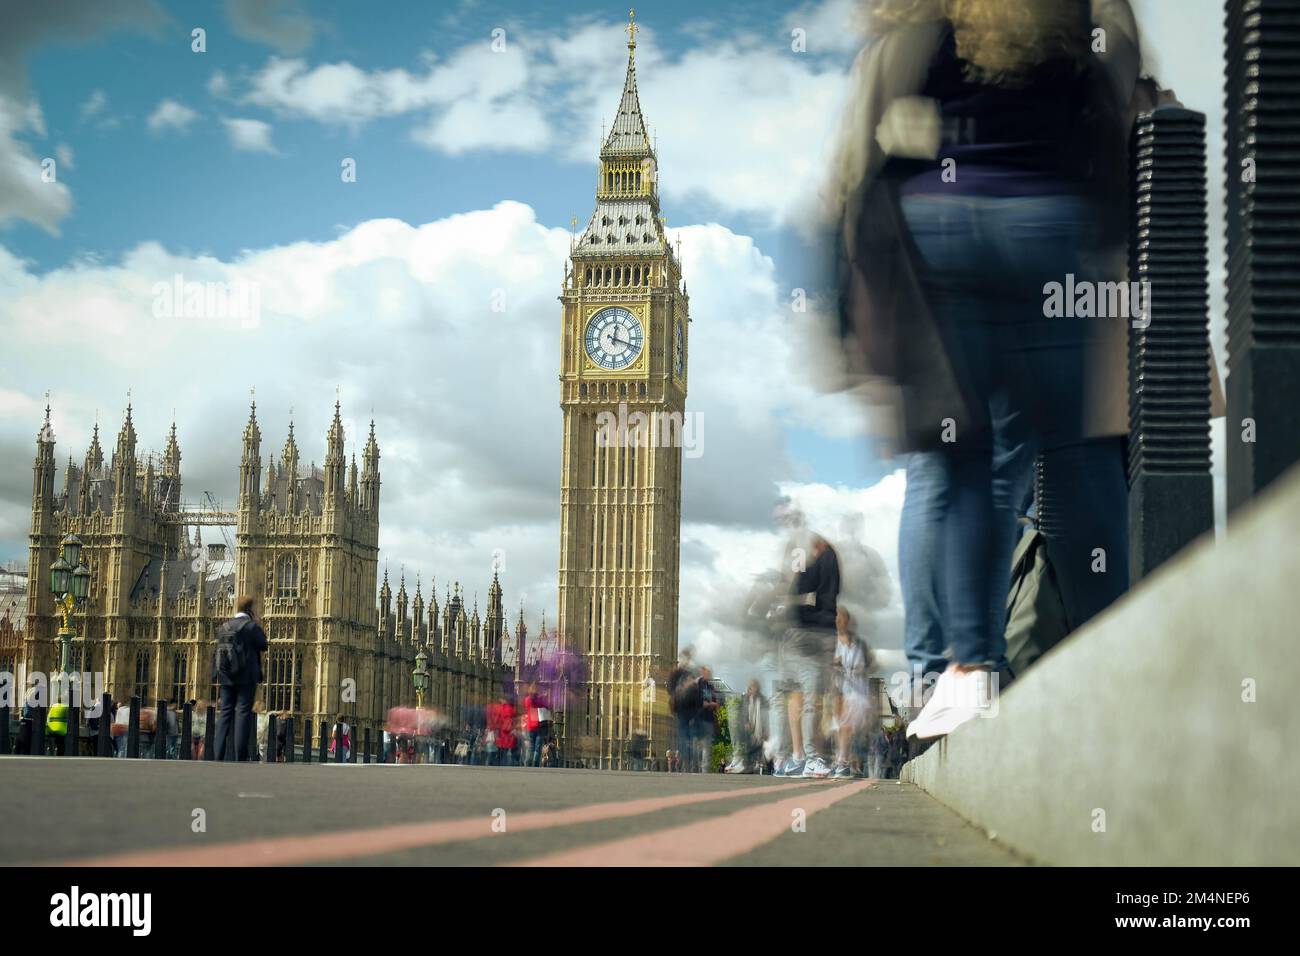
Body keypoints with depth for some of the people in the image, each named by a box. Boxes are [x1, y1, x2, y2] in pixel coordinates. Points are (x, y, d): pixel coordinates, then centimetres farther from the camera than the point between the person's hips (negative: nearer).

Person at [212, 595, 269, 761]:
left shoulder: (224, 627, 10)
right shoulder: (251, 626, -7)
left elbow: (217, 652, 11)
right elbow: (263, 645, 0)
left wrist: (216, 676, 14)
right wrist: (260, 627, 7)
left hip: (226, 677, 5)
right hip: (246, 677, -5)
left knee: (225, 712, 6)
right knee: (243, 712, -4)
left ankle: (218, 755, -1)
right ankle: (241, 756, -9)